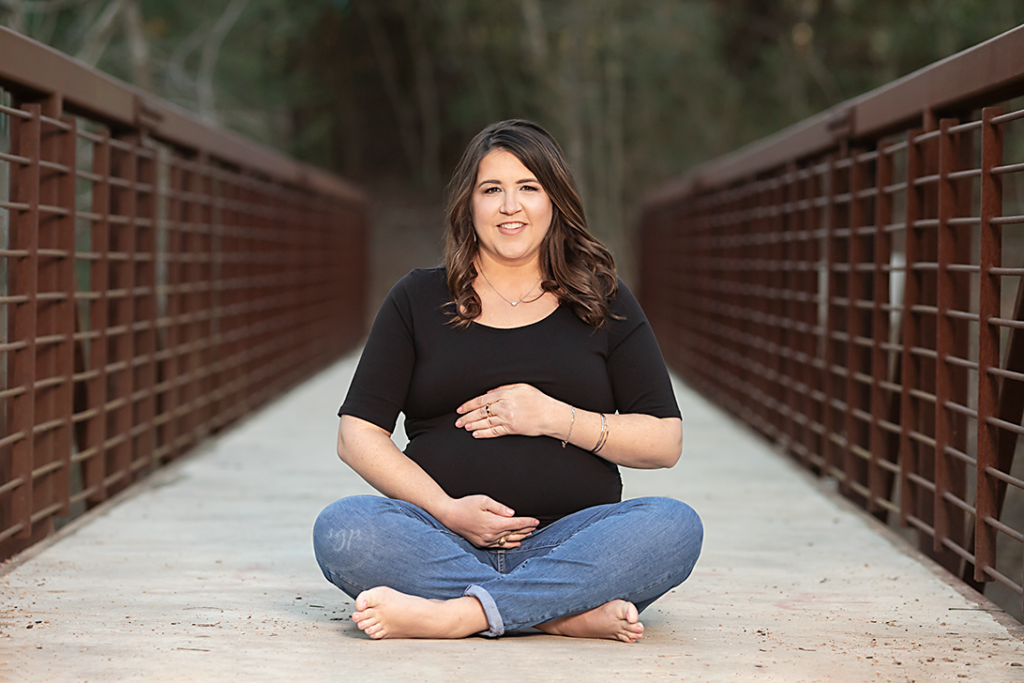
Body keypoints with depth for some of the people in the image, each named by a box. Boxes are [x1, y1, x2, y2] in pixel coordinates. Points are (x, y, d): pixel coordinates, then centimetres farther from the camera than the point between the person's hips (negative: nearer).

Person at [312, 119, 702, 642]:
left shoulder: (603, 305, 14)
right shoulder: (418, 300, 13)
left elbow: (666, 442, 8)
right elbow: (358, 436, 5)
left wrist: (557, 419, -7)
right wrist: (446, 510, -10)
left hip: (567, 545, 0)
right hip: (442, 539, 0)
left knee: (675, 526, -30)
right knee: (342, 527, -30)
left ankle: (456, 614, -37)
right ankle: (569, 614, -33)